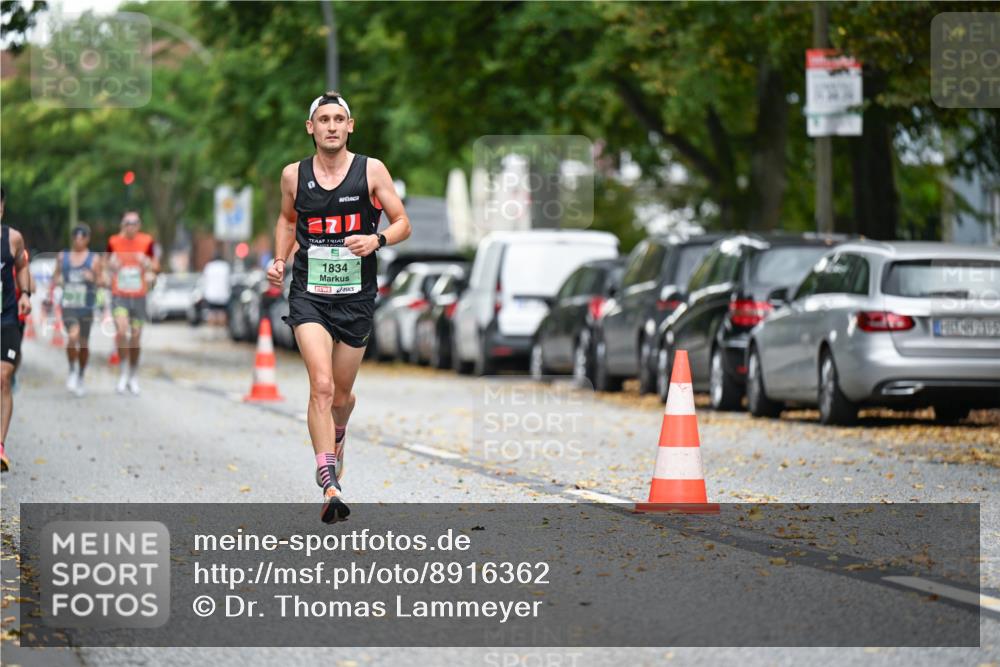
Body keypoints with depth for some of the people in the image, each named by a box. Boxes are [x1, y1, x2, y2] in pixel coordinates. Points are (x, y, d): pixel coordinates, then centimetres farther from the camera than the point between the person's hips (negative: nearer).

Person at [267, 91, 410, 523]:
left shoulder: (371, 171, -2)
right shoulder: (294, 175, 3)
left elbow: (403, 224, 3)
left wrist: (376, 240, -17)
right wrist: (280, 261, 8)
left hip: (356, 296, 1)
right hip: (308, 294, -1)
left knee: (342, 394, 13)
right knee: (321, 385, -19)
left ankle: (336, 437, 50)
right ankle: (330, 487, -23)